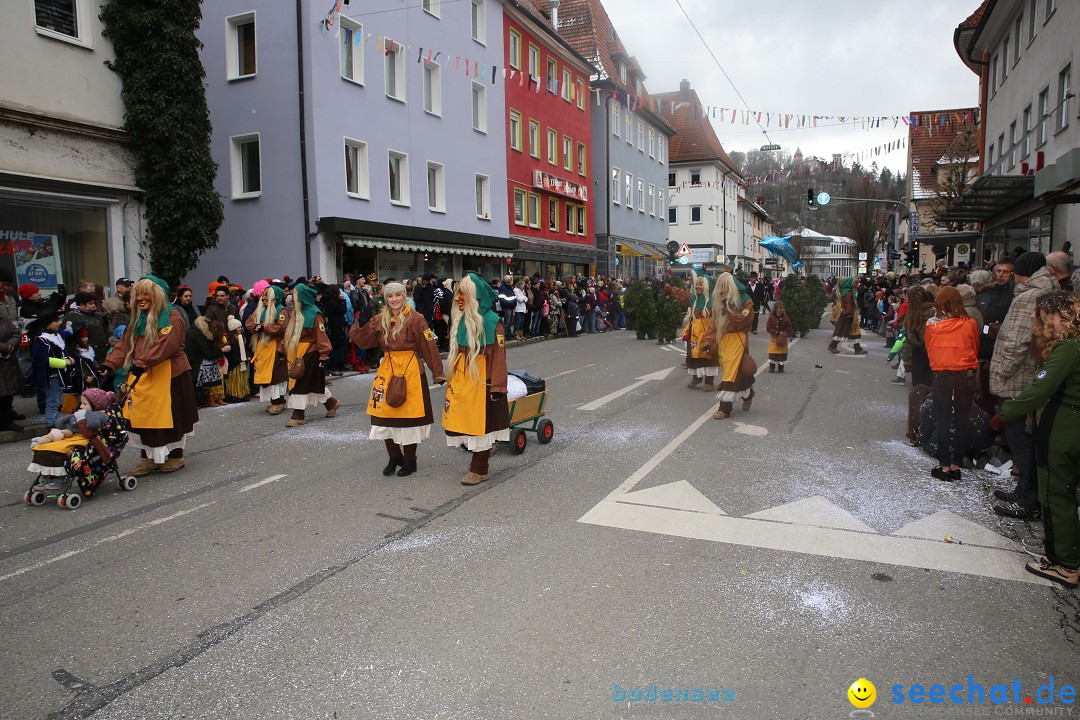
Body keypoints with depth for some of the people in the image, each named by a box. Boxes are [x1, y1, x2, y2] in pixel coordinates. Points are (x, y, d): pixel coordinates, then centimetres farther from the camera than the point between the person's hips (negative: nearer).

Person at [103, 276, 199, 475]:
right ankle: (149, 458, 15)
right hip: (142, 377, 7)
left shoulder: (172, 317, -7)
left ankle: (176, 456, 17)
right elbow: (124, 345, 10)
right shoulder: (137, 319, 17)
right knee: (143, 417, 5)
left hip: (169, 376, -6)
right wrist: (110, 365, -5)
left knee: (170, 416, 2)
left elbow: (165, 345, -21)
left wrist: (143, 362, -31)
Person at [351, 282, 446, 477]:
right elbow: (363, 340, 5)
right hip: (387, 369, 5)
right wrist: (358, 325, -10)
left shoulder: (415, 318, -7)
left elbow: (429, 347, -8)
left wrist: (438, 372, -10)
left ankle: (410, 461, 19)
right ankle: (394, 457, 26)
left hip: (410, 370, -5)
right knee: (384, 413, 6)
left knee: (408, 414, 2)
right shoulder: (380, 320, 8)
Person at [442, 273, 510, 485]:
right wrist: (451, 377, 16)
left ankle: (480, 469, 12)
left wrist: (497, 386, -19)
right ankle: (483, 451, 33)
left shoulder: (491, 321, -13)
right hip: (460, 377, 7)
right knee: (465, 418, 11)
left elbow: (498, 355, -16)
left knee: (479, 419, 1)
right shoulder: (459, 318, 8)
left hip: (481, 378, -7)